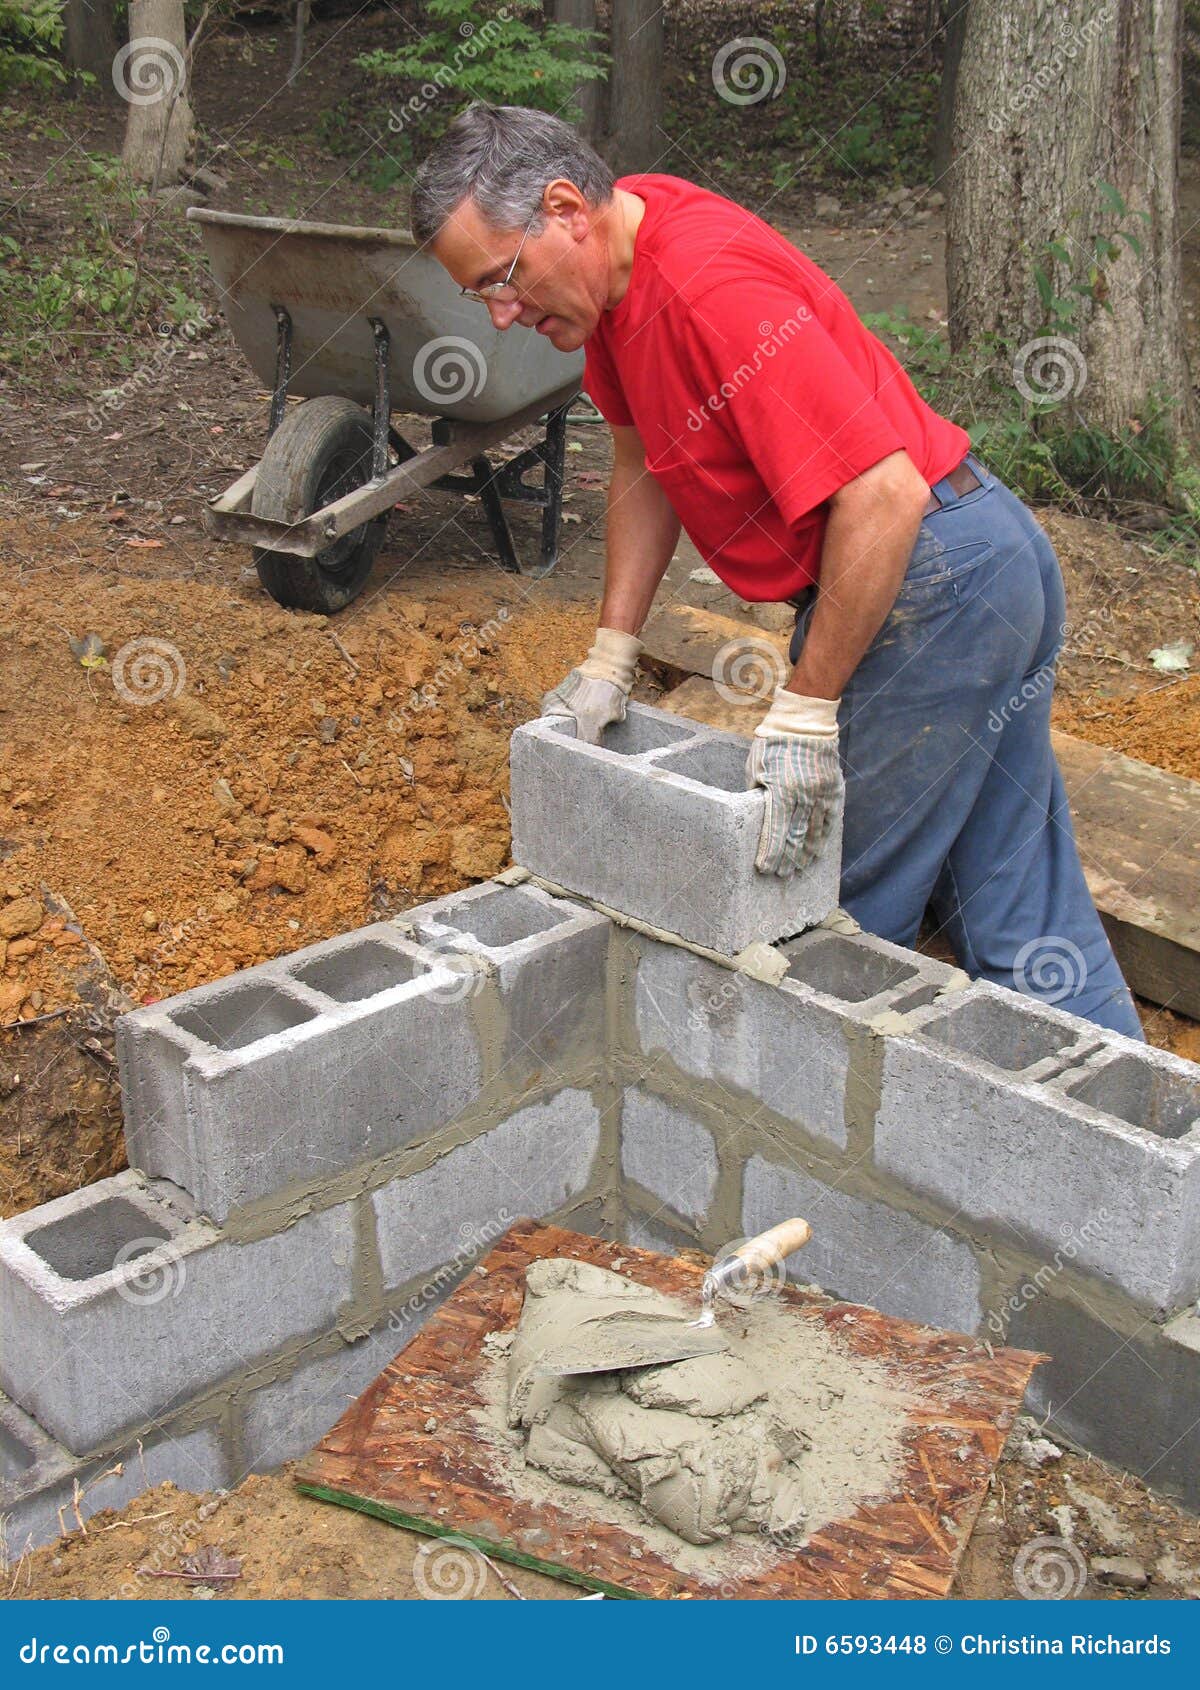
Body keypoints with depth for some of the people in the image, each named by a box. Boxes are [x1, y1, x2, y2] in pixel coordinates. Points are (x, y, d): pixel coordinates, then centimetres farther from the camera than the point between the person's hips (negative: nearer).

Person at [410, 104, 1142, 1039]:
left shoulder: (710, 286, -25)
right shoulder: (616, 266, 5)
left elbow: (885, 495, -29)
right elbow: (644, 466, 16)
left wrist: (806, 707, -24)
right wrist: (612, 655, 10)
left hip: (927, 581, -10)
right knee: (1023, 921, 14)